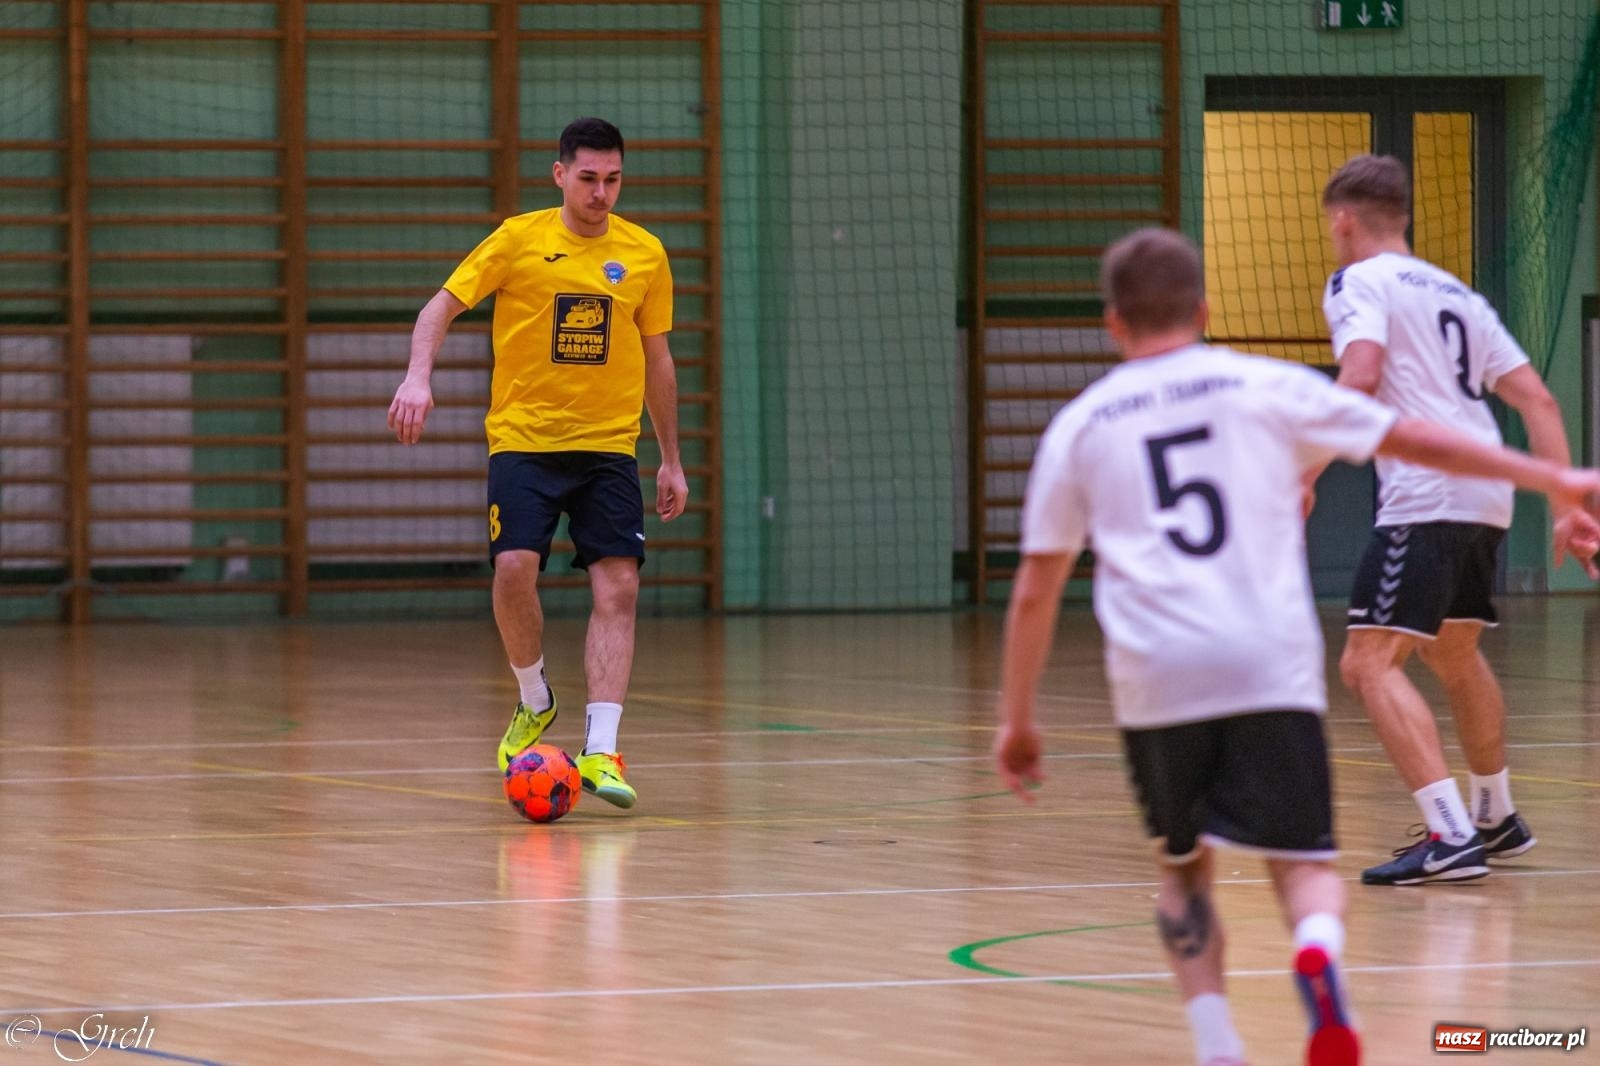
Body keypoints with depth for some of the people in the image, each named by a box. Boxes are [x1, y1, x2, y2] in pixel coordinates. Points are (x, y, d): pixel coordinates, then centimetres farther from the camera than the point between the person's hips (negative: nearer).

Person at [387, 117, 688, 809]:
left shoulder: (644, 254, 5)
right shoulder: (519, 240, -2)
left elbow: (656, 360, 14)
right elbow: (442, 307, -3)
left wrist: (671, 461, 15)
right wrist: (418, 376, -22)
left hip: (609, 446, 2)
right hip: (523, 440, -2)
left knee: (618, 585, -12)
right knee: (515, 568, -17)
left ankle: (600, 751, -14)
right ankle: (534, 701, 12)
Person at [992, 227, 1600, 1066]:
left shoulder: (1079, 427, 12)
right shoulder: (1264, 388, 10)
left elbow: (1034, 594, 13)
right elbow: (1418, 442, 13)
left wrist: (1016, 720, 22)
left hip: (1157, 681, 1)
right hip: (1272, 670, -1)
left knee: (1185, 867, 20)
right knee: (1304, 864, 3)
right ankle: (1317, 957, -30)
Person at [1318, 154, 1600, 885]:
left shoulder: (1358, 283, 1)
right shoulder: (1457, 295, 24)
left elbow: (1359, 378, -18)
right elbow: (1537, 400, 17)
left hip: (1424, 497, -8)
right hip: (1488, 494, 8)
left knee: (1369, 663, -12)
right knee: (1453, 656, 28)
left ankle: (1450, 838, -24)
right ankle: (1497, 819, 42)